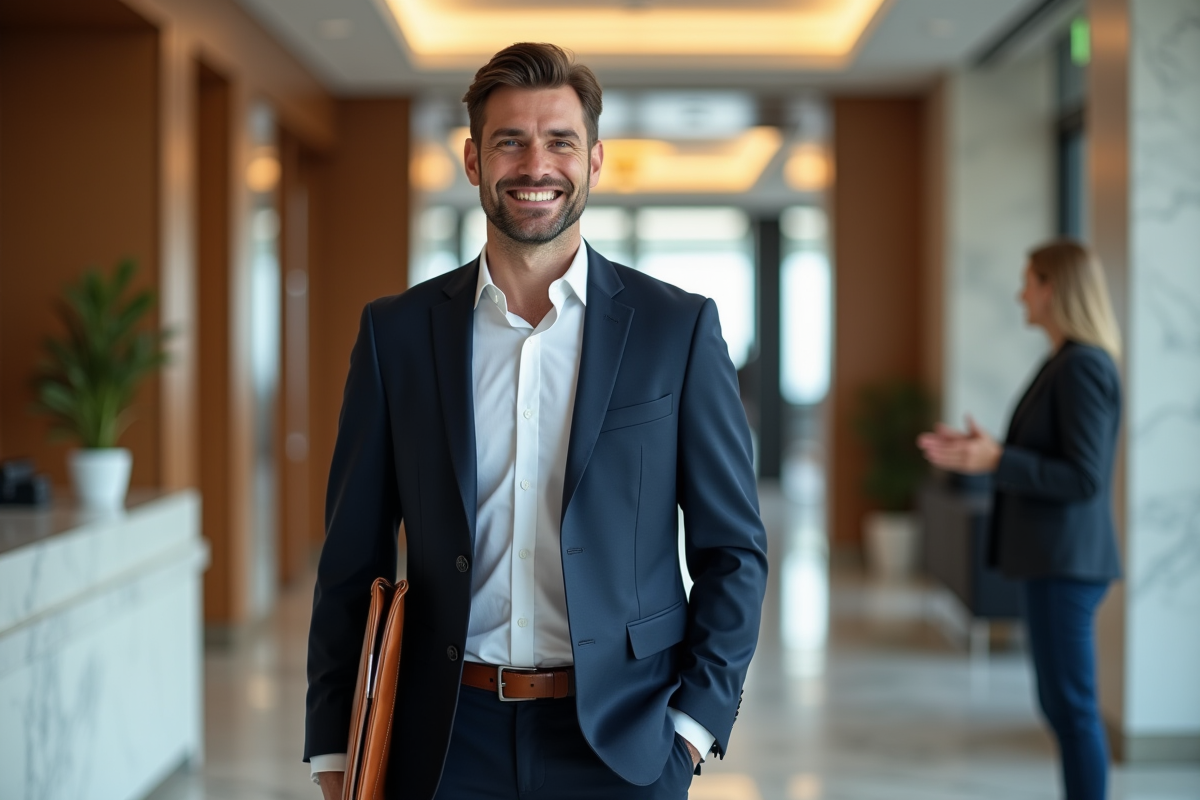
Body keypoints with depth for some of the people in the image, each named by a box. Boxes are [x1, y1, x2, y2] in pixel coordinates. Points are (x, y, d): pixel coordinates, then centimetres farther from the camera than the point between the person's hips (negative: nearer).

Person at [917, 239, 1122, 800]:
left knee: (1072, 706, -4)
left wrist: (996, 460, -23)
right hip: (1052, 559, 10)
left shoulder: (1085, 368, -16)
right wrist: (980, 451, 11)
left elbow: (1082, 477, -21)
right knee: (1060, 704, 15)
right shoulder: (1066, 363, 15)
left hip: (1066, 563, -10)